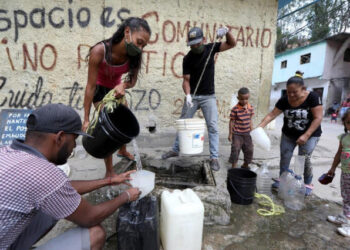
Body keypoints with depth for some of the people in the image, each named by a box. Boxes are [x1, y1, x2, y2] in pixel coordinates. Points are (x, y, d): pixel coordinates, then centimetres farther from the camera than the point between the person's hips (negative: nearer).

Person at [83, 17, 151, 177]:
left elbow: (133, 80, -12)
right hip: (100, 88, -5)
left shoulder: (134, 55, -25)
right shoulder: (99, 51, -37)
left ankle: (122, 151, 46)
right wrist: (86, 119, -27)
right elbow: (90, 86, -31)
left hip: (116, 87, 5)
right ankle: (109, 172, 4)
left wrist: (123, 85, -37)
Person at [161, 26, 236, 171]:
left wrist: (227, 31, -18)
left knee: (212, 126, -7)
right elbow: (186, 80, -8)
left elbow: (232, 44, 1)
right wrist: (187, 95, -25)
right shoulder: (187, 58, -6)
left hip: (208, 96, 0)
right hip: (193, 96, 0)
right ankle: (175, 150, 24)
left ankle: (214, 157, 0)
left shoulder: (210, 49, 0)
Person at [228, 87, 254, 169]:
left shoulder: (250, 108, 0)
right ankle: (234, 166, 14)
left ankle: (245, 165, 33)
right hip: (237, 134, -5)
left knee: (249, 149, 13)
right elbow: (231, 121, -10)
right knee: (235, 149, -2)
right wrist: (230, 134, -9)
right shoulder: (235, 109, -15)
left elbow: (250, 120, 10)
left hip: (247, 134, 5)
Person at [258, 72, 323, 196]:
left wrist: (306, 135, -24)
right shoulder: (284, 100, -11)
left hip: (309, 135, -3)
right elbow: (272, 114, -13)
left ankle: (308, 184, 18)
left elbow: (318, 118, -19)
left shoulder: (312, 97, -19)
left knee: (304, 159, -3)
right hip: (288, 134, 3)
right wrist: (260, 127, -27)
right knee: (284, 157, 5)